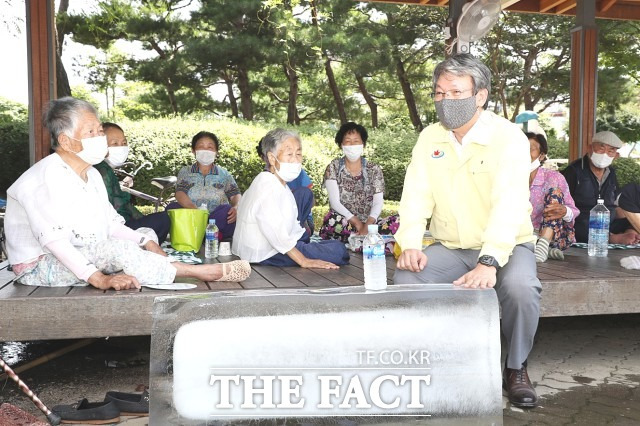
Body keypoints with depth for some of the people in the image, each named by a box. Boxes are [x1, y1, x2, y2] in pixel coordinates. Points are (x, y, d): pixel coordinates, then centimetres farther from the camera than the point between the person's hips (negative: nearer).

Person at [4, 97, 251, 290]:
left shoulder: (92, 175, 8)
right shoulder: (48, 176, -20)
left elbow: (110, 223, 7)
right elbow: (53, 238, -30)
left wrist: (145, 242, -10)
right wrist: (99, 279, -37)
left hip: (76, 259, 10)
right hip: (40, 266, -9)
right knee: (117, 250, -27)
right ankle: (199, 272, -22)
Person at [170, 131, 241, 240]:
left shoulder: (224, 174, 15)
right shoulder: (185, 172, 13)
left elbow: (235, 195, 5)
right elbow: (179, 193, -3)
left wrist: (237, 207, -21)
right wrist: (193, 208, -26)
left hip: (217, 218, 0)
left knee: (228, 210, -29)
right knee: (172, 207, -27)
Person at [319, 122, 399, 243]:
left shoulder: (374, 169, 8)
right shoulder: (333, 168, 4)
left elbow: (378, 202, -2)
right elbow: (335, 202, -6)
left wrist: (368, 224, -22)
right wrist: (356, 222, -19)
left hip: (369, 222, 2)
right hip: (344, 222, -2)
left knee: (397, 222, -26)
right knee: (332, 219, -37)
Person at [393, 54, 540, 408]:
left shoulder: (508, 137, -14)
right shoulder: (429, 138, 2)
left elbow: (508, 203, -27)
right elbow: (415, 197, -5)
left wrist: (489, 262, -41)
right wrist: (409, 245, -23)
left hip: (504, 247, -3)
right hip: (449, 248, 4)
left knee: (520, 287, -33)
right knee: (406, 279, -22)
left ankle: (516, 369, -3)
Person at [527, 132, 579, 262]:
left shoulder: (554, 177, -5)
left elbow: (574, 211, -8)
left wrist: (564, 211, -32)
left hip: (555, 236, -1)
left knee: (554, 191, -22)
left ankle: (542, 246, -37)